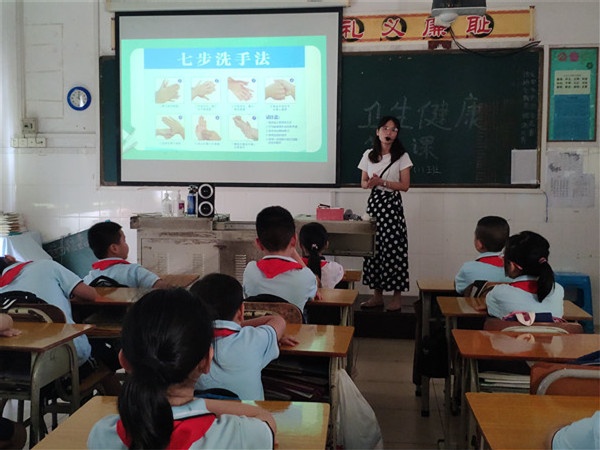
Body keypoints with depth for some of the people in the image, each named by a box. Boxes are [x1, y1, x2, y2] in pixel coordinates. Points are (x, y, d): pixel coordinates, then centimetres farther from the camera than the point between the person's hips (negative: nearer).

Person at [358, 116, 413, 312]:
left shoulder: (402, 156, -1)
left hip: (392, 204, -4)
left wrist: (382, 182, -16)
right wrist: (369, 184, -12)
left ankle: (397, 296, 5)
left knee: (393, 248, -5)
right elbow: (363, 182, 12)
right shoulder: (368, 155, 9)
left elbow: (405, 185, -5)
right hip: (374, 202, 4)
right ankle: (377, 295, 14)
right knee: (373, 247, 4)